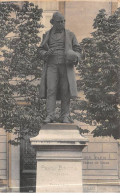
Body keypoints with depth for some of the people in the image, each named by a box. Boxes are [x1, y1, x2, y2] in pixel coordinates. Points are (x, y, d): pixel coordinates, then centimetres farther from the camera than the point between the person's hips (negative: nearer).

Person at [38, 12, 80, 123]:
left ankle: (65, 117, 1)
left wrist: (75, 58, -16)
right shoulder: (47, 35, 11)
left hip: (66, 66, 0)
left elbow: (77, 51, 8)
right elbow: (41, 51, 11)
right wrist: (46, 53, -13)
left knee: (66, 91, -4)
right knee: (51, 90, -10)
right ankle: (50, 116, -13)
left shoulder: (70, 35, 8)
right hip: (52, 66, 0)